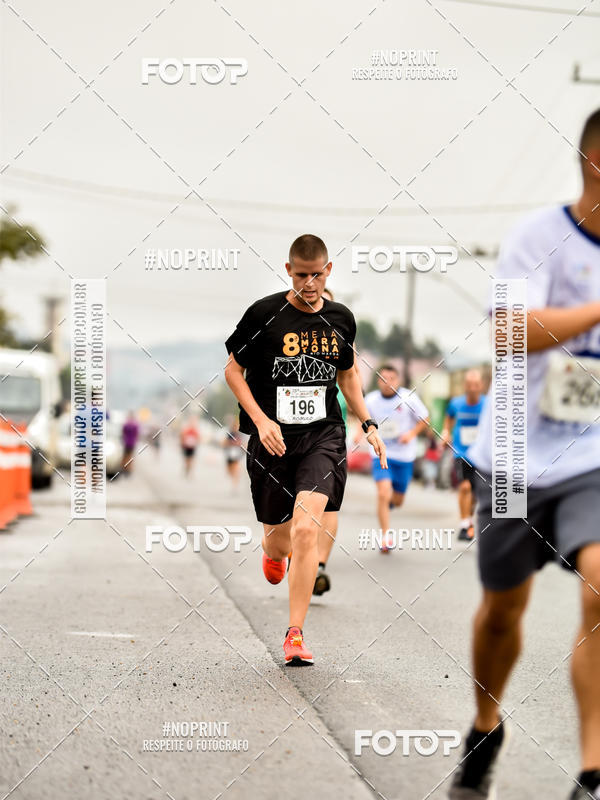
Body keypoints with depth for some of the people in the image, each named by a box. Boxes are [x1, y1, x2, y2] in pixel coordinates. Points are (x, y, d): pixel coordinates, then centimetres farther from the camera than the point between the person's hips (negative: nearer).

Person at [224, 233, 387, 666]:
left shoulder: (341, 318, 5)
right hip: (272, 437, -1)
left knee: (306, 528, -18)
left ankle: (295, 634, -10)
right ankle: (273, 550, 52)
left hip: (323, 435, 1)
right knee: (281, 537, 9)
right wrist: (260, 420, -11)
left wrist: (368, 424, 13)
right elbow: (233, 371, 1)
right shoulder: (263, 314, -6)